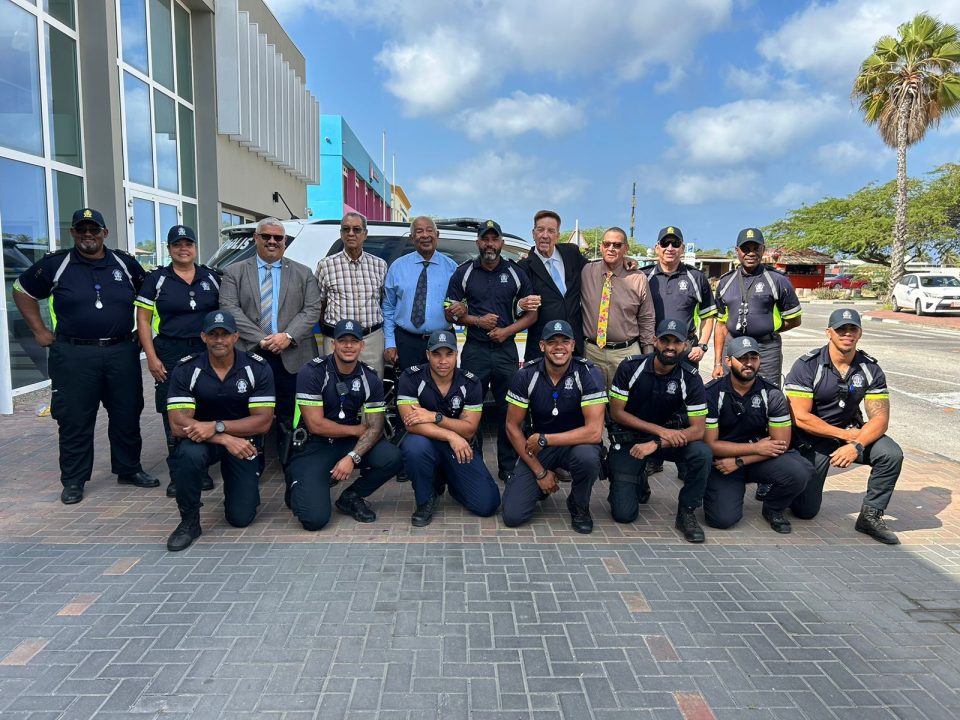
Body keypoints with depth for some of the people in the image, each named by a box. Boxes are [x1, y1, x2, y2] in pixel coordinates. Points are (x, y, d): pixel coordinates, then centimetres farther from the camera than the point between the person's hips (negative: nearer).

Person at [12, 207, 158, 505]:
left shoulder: (125, 263, 6)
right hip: (74, 355, -2)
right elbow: (22, 291, 12)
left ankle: (129, 469, 25)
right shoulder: (56, 264, 1)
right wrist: (39, 330, 5)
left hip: (122, 352, 2)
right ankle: (73, 481, 17)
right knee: (74, 420, 4)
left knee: (127, 415, 9)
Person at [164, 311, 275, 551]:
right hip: (202, 439, 0)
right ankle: (189, 520, -11)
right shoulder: (185, 370, -12)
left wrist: (217, 426, -28)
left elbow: (263, 421, -17)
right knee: (189, 454, -37)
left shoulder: (258, 368, -13)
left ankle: (239, 486, 31)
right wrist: (226, 440, -31)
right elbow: (178, 424, -20)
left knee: (241, 517, -6)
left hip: (244, 441, 0)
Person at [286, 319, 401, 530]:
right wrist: (357, 430, -8)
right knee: (315, 518, -21)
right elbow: (315, 425, -18)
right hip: (312, 445, -4)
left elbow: (375, 428, -7)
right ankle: (299, 485, 16)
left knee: (391, 458, -24)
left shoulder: (370, 379, -3)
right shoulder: (312, 372, -15)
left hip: (348, 443, 4)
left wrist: (352, 457, -24)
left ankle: (351, 497, 4)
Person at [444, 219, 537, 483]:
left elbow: (531, 313, 6)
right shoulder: (464, 273, 4)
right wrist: (477, 320, -11)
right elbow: (451, 312, 5)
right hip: (474, 350, 0)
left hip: (506, 350, 1)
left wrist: (507, 331, -8)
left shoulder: (515, 273, 5)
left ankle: (508, 467, 17)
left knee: (509, 411, 4)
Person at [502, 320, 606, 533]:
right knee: (513, 515, -13)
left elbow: (594, 432, -25)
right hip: (537, 447, 1)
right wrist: (539, 472, -10)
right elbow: (513, 426, -6)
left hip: (576, 443, -1)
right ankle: (540, 484, 21)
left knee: (587, 457, -38)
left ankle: (579, 506, -4)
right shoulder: (526, 375, -12)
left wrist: (544, 439, -22)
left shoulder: (588, 374, -18)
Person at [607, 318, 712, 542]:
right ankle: (639, 482, 25)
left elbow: (697, 429, -16)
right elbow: (616, 412, -11)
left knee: (703, 454, -30)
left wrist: (655, 444, -29)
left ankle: (686, 512, -6)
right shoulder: (630, 367, -14)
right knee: (624, 514, -11)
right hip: (628, 439, -1)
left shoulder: (690, 378, -12)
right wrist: (660, 430, -20)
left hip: (667, 435, 2)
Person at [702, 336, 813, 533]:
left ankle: (772, 509, 5)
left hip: (759, 460, 2)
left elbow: (781, 444, -6)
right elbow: (710, 444, -13)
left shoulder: (772, 394, -5)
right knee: (723, 518, -21)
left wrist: (738, 461, -14)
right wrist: (756, 447, -13)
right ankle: (734, 489, 16)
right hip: (722, 460, -2)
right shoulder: (711, 393, -12)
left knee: (800, 471, -27)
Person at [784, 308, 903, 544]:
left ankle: (870, 515, -4)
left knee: (892, 454, -25)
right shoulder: (807, 365, -16)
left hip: (851, 431, 4)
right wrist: (845, 435, -18)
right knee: (805, 511, -5)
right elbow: (800, 417, -19)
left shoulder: (870, 369, -5)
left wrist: (857, 445, -28)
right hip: (811, 438, -3)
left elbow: (880, 418, -10)